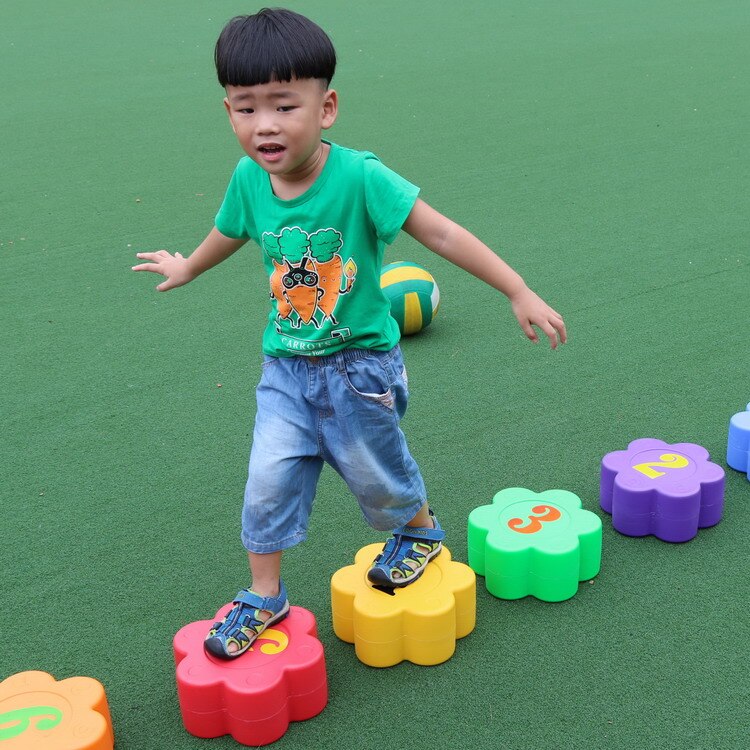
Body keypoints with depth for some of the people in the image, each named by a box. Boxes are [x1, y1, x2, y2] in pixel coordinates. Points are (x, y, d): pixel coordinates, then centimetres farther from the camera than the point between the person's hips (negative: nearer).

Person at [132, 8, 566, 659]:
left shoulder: (359, 176, -25)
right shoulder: (249, 179, -10)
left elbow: (442, 233, -23)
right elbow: (228, 233, 13)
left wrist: (520, 293, -24)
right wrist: (185, 269, 32)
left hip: (359, 367, -3)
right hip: (287, 367, 4)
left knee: (376, 471, 14)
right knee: (270, 477, 1)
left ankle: (421, 529, 48)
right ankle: (264, 595, 22)